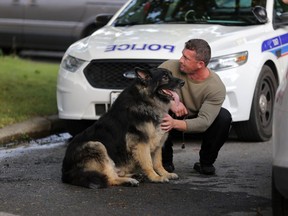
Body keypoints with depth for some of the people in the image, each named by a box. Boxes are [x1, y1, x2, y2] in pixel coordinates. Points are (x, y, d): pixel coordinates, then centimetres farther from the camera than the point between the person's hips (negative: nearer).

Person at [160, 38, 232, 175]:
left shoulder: (217, 88, -26)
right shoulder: (171, 67, -23)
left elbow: (204, 122, -34)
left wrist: (175, 124, -53)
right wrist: (171, 102, -40)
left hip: (195, 121, 0)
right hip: (173, 117, 0)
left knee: (224, 117, -29)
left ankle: (206, 162, -7)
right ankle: (165, 160, -11)